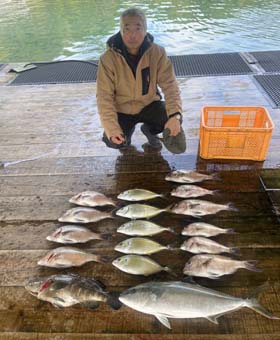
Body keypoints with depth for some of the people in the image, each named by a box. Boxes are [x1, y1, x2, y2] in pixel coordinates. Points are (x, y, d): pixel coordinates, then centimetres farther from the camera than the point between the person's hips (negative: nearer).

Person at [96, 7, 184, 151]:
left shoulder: (157, 53, -16)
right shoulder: (108, 58, -20)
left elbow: (170, 85, -18)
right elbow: (104, 97, -19)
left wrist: (175, 115, -35)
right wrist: (112, 129, -30)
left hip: (148, 105, 1)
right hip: (122, 109, -1)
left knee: (174, 120, -23)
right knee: (113, 141, -24)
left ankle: (148, 129, 12)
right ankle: (128, 129, 15)